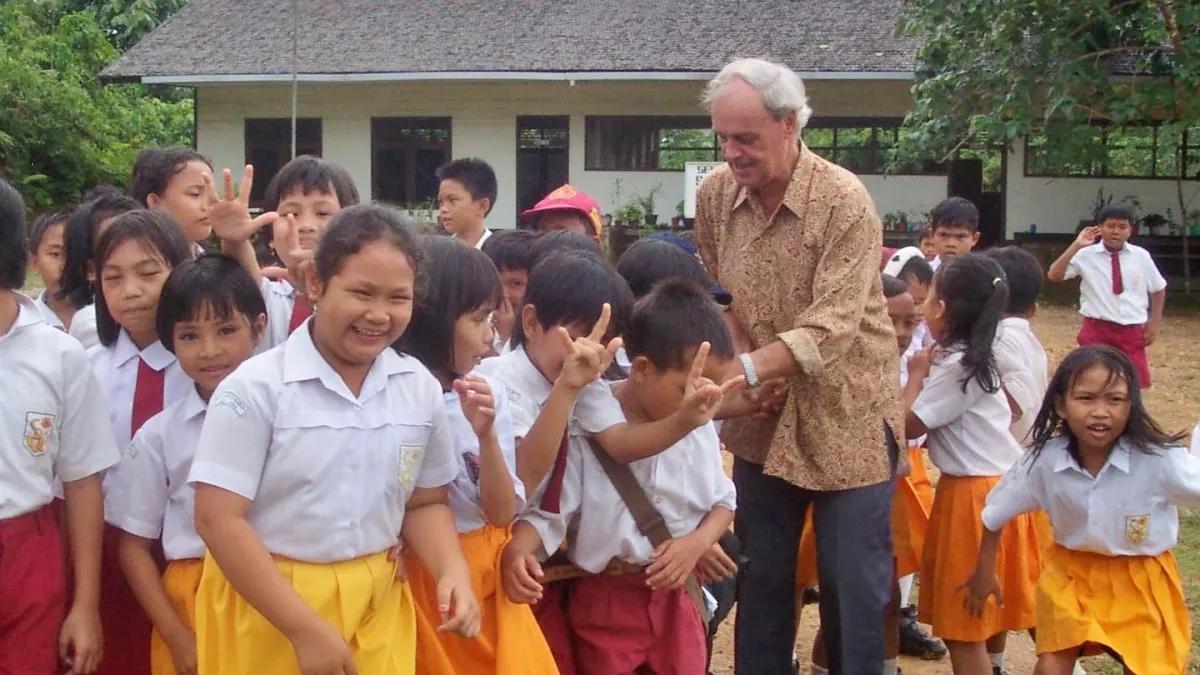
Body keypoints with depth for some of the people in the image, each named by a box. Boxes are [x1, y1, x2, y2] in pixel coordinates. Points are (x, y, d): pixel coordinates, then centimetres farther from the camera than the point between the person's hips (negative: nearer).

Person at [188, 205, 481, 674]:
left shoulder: (421, 389, 0)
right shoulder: (255, 389, -13)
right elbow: (218, 518, -15)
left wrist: (453, 574, -10)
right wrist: (306, 629, -18)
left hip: (377, 606, 4)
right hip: (265, 608, -4)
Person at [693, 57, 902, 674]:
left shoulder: (844, 201, -20)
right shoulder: (714, 194, -4)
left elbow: (832, 326, -28)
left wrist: (747, 367, -39)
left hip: (846, 415, -4)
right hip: (762, 416, 5)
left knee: (852, 579, 5)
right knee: (760, 575, 15)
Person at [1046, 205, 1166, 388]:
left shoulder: (1141, 256, 1)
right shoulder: (1086, 255, -5)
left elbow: (1158, 289, 16)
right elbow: (1054, 275, -17)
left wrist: (1155, 322, 8)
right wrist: (1076, 246, -22)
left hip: (1132, 331, 2)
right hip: (1097, 330, -2)